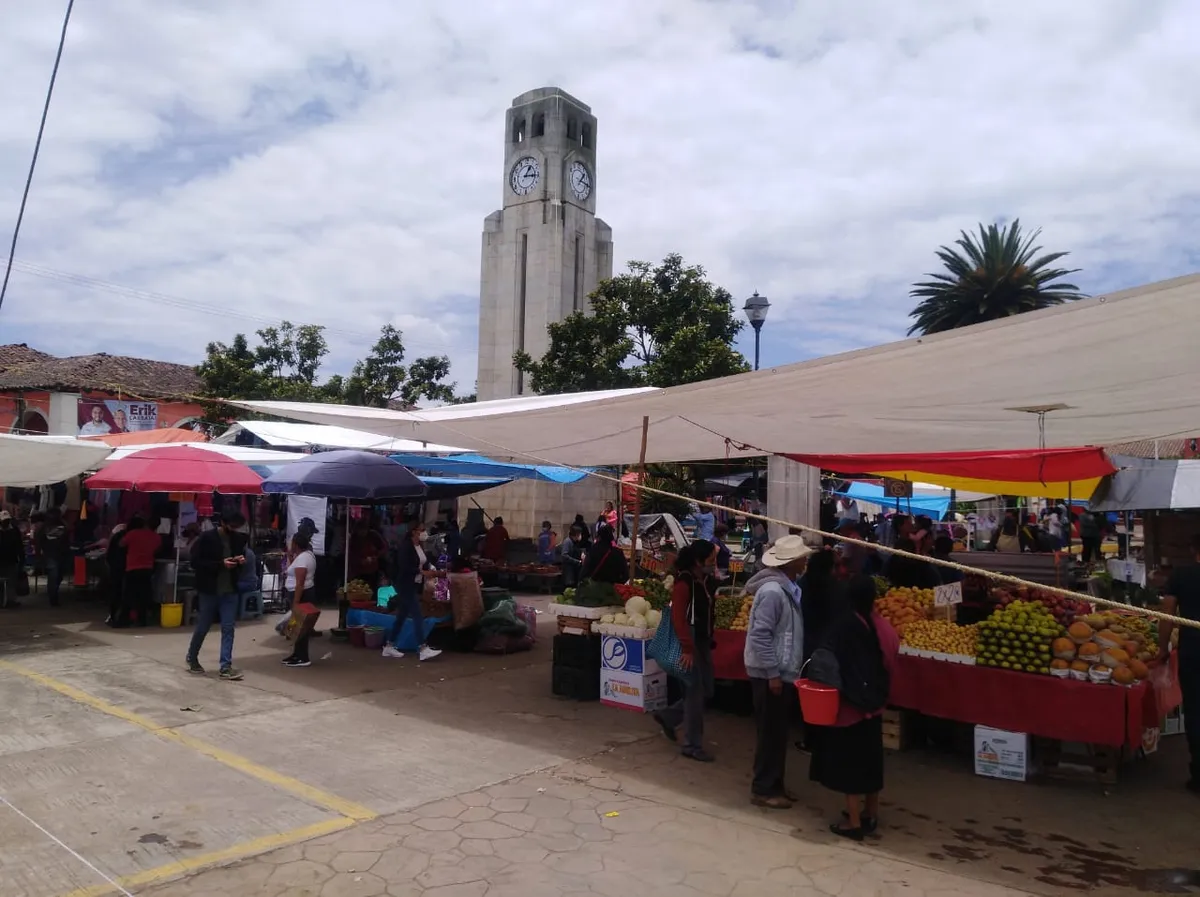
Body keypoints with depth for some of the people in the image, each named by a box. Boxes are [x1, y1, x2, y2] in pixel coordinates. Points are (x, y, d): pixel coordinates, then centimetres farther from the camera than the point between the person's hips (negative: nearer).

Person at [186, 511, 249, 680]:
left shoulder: (238, 539, 5)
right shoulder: (206, 538, -10)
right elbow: (195, 562, -13)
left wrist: (242, 561, -5)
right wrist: (221, 564, -22)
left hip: (230, 591, 4)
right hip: (209, 590, -4)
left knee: (228, 628, 0)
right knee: (203, 627, 9)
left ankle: (226, 667, 1)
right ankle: (192, 659, 32)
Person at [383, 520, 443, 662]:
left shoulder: (420, 546, 11)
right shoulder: (405, 546, -15)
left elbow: (424, 564, 13)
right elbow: (404, 567, -22)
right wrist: (421, 571, -26)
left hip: (415, 585, 9)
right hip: (406, 586, -9)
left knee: (402, 616, 13)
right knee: (417, 616, -12)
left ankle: (389, 646, 22)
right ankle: (423, 649, -12)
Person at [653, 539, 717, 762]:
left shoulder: (706, 580, 7)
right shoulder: (684, 583, -19)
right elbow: (678, 619, -22)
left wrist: (709, 639, 12)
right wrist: (687, 649, -24)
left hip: (703, 641, 9)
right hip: (690, 643, -9)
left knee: (706, 690, 15)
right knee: (695, 692, -1)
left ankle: (668, 717, 32)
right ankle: (692, 746, 12)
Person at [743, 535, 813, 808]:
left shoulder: (789, 587, 9)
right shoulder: (773, 591, -21)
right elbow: (760, 635, -23)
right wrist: (772, 673, -20)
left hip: (784, 672, 9)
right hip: (771, 675, -9)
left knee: (778, 732, 17)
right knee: (771, 733, 1)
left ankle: (773, 785, 28)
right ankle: (763, 790, 13)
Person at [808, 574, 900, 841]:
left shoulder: (844, 625, -17)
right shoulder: (882, 626, -3)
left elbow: (828, 661, -19)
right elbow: (889, 665, 3)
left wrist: (821, 681, -5)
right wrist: (879, 693, 14)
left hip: (849, 703, -6)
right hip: (873, 702, 6)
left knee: (849, 759, 4)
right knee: (869, 757, 18)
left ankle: (854, 822, 9)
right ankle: (870, 815, 30)